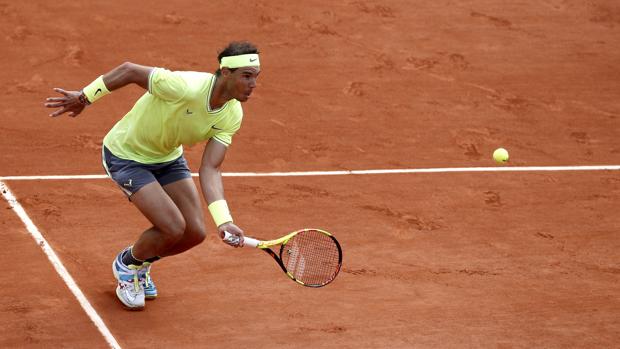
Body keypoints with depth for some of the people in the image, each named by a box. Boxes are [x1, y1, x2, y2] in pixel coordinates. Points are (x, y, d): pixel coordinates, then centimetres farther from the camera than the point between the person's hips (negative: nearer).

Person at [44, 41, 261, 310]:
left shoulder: (232, 115, -17)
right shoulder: (184, 87, -38)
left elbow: (210, 169, -20)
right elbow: (129, 70, -25)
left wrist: (224, 220, -34)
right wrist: (84, 97, -14)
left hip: (169, 157, 7)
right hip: (126, 155, -7)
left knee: (195, 233, 0)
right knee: (173, 228, -17)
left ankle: (141, 264, 31)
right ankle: (126, 265, 16)